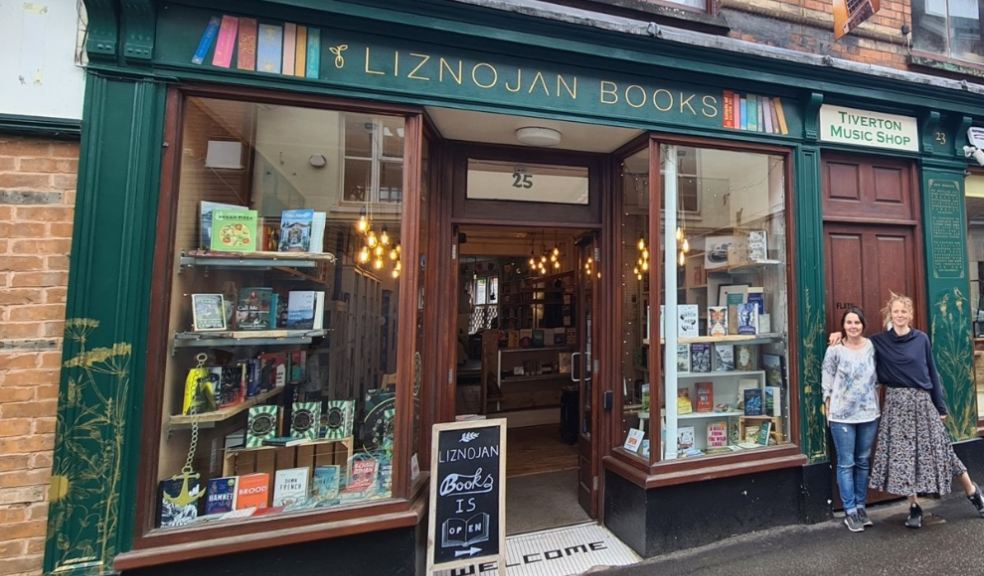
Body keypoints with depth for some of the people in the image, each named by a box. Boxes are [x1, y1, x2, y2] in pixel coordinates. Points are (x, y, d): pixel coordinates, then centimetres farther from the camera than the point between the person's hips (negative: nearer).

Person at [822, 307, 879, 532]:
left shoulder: (872, 346, 1)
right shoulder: (835, 350, -10)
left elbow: (877, 378, 12)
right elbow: (826, 383, -6)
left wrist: (877, 405, 9)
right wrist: (828, 412, -6)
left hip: (869, 414, 4)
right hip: (842, 415, -4)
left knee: (863, 462, 15)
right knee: (846, 463, 3)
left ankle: (860, 506, 29)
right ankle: (850, 511, 14)